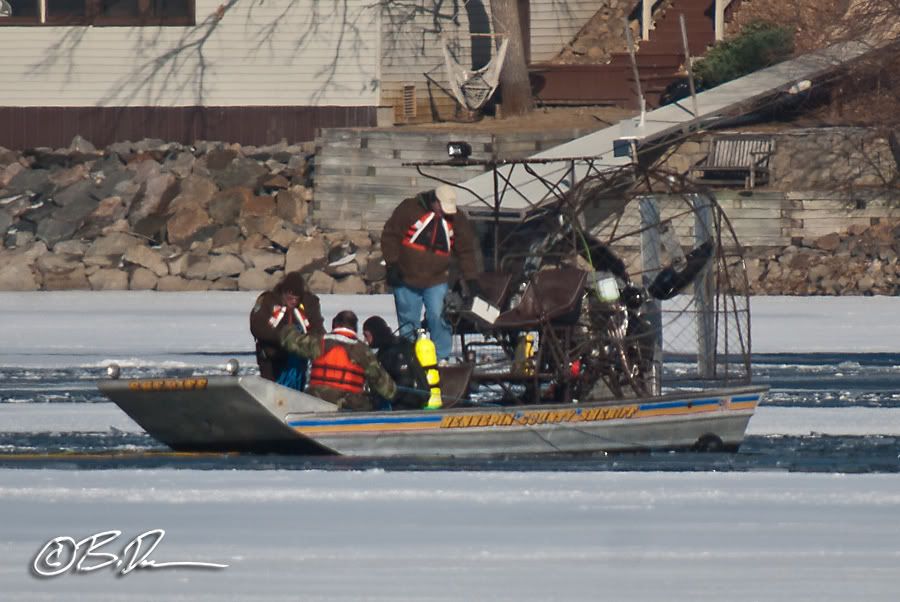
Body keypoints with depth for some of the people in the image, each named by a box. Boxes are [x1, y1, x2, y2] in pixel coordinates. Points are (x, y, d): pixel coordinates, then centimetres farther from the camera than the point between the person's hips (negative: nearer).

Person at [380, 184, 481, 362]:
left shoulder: (456, 219, 1)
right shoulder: (410, 209, -8)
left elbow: (466, 250, 7)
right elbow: (390, 235, -4)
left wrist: (471, 279, 2)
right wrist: (392, 264, -10)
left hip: (436, 281, 1)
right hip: (406, 279, -1)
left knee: (438, 317, -14)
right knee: (408, 323, 4)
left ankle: (442, 358, -5)